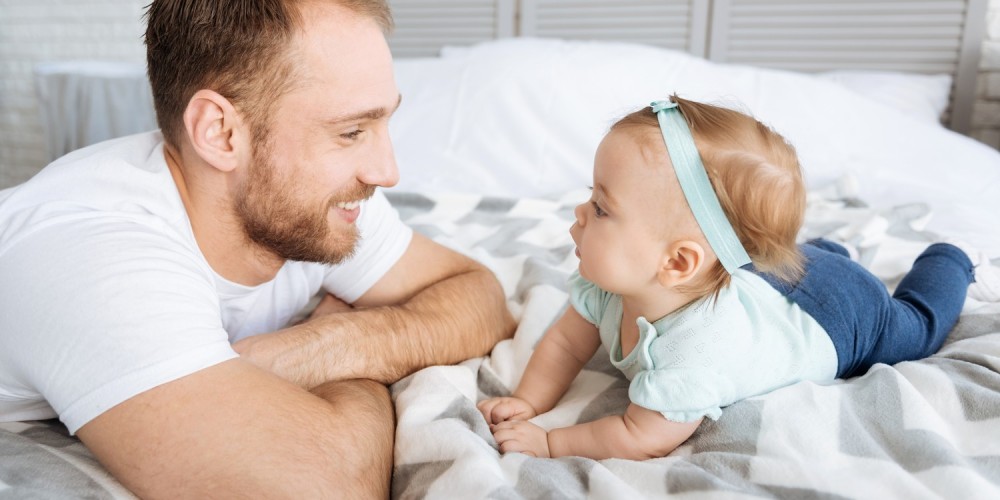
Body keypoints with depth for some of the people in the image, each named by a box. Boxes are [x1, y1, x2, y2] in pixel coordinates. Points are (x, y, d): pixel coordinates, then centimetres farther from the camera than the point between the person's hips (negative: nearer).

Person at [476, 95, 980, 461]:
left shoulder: (697, 350, -51)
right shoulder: (607, 283, -31)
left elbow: (642, 439, -42)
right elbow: (565, 342, -16)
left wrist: (548, 443, -38)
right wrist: (527, 403, -28)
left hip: (846, 315, -4)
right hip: (774, 275, 4)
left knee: (916, 326, 29)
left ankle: (946, 261, 50)